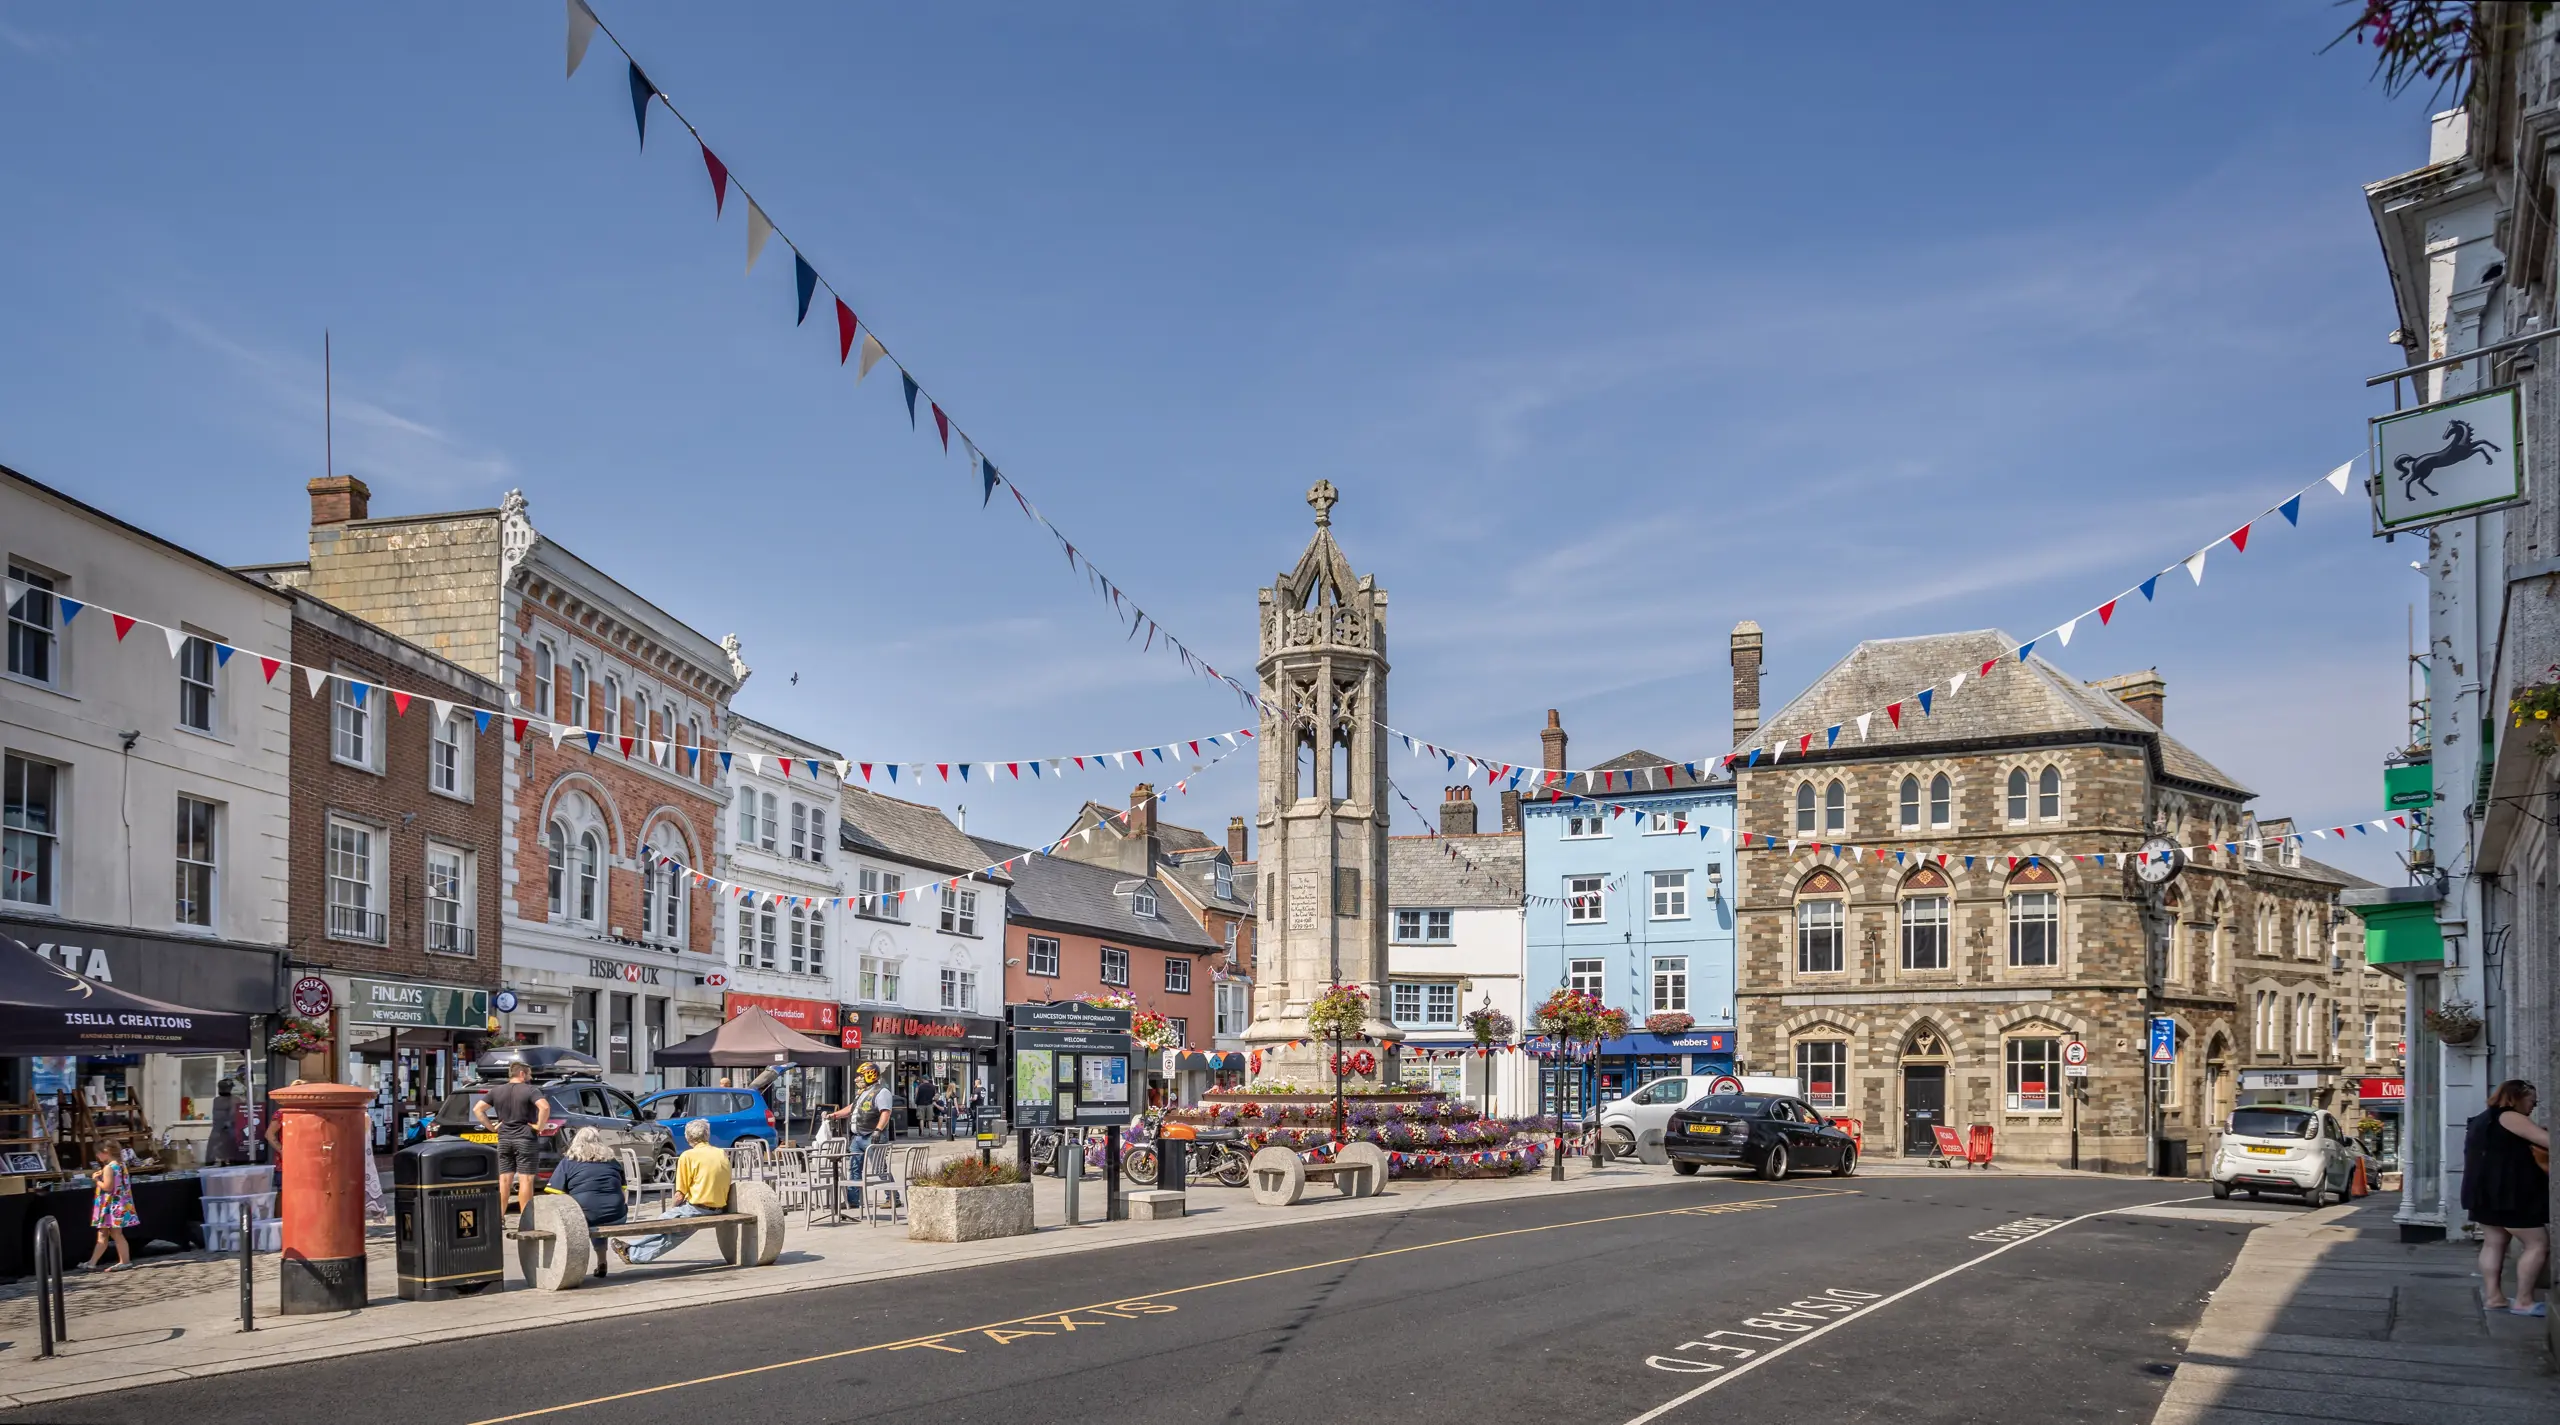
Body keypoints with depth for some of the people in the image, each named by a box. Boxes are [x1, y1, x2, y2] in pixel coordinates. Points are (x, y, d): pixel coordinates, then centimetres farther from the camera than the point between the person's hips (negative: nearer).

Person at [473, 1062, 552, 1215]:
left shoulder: (496, 1091, 9)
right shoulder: (530, 1090, -7)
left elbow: (477, 1109, 8)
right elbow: (545, 1107, -24)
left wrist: (491, 1126, 8)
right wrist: (540, 1125, -12)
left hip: (504, 1139, 5)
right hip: (526, 1139, -5)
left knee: (504, 1180, 9)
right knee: (526, 1180, -3)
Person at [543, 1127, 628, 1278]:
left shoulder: (568, 1162, 8)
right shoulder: (612, 1161, 18)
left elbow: (554, 1196, 3)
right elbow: (622, 1191, 25)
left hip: (586, 1218, -5)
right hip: (615, 1218, 5)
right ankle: (601, 1261, 22)